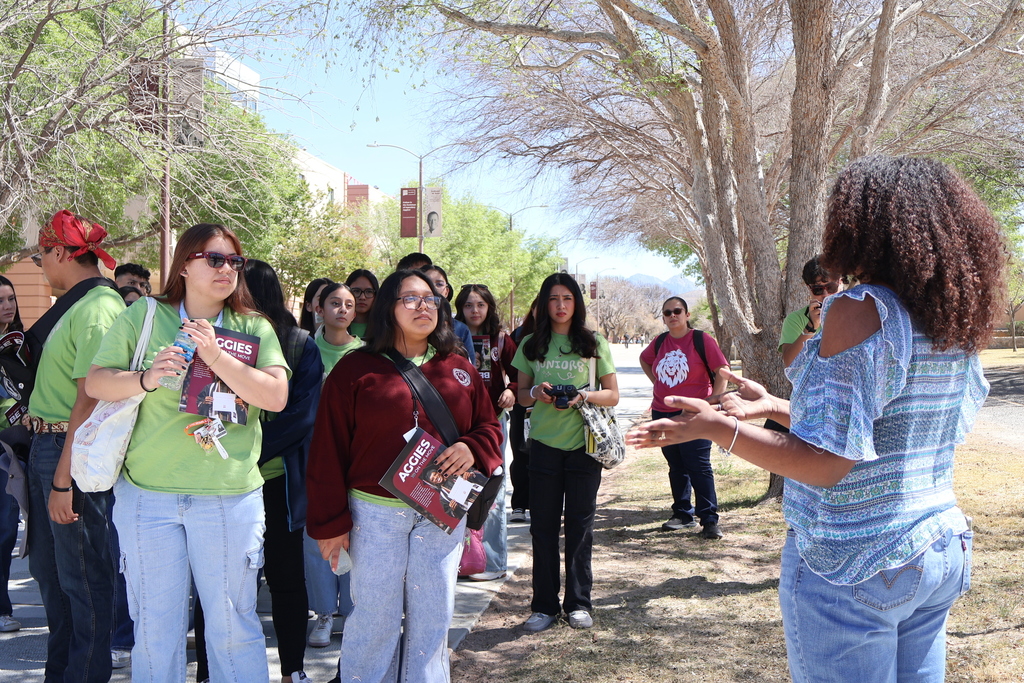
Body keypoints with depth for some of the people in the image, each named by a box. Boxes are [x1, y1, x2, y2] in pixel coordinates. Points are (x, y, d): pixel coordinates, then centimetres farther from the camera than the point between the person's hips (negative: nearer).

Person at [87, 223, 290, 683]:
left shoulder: (255, 329, 3)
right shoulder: (141, 319, 4)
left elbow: (276, 397, -9)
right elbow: (95, 383, -1)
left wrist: (217, 357, -18)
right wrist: (146, 379, -20)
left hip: (230, 498, 0)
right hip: (147, 494, 1)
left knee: (232, 625, 8)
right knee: (155, 625, 10)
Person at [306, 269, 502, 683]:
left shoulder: (459, 370, 9)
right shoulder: (356, 369, -2)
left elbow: (488, 426, 13)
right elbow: (328, 451, -3)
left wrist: (473, 448, -11)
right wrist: (329, 523, -6)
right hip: (375, 513, -3)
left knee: (433, 618, 10)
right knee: (374, 618, 5)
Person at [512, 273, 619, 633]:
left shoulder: (593, 343, 4)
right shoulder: (531, 345, 8)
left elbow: (613, 395, 5)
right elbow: (522, 394, 14)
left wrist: (585, 394, -14)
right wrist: (537, 393, -9)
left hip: (583, 443, -1)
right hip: (544, 443, 1)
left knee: (580, 523, 3)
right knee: (543, 523, 3)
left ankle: (579, 603, 14)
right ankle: (544, 606, 13)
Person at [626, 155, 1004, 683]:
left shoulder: (859, 310, -18)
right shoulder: (957, 327, 5)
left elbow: (825, 463, -21)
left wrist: (718, 427, -15)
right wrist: (775, 408, 18)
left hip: (850, 565, -8)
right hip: (942, 553, 8)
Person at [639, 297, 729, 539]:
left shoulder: (702, 340, -5)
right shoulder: (659, 342, 9)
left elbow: (722, 372, -6)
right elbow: (644, 359, 29)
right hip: (662, 413, 5)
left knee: (699, 467, -7)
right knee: (676, 467, 12)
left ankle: (709, 520, -3)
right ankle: (682, 514, 23)